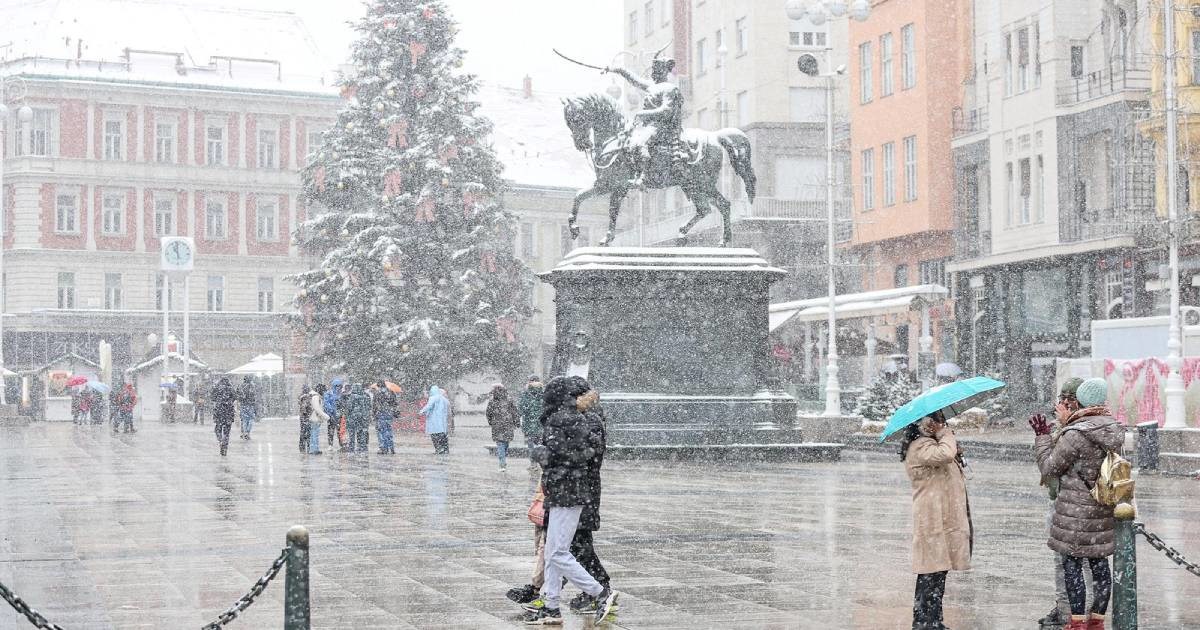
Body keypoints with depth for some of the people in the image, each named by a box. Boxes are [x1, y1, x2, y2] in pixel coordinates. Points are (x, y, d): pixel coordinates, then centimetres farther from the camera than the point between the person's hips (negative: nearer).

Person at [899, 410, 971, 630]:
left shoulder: (930, 444, 21)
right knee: (932, 574, -9)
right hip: (933, 519, -10)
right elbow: (944, 455, -31)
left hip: (944, 518, 10)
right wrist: (945, 434, -13)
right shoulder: (920, 446, -13)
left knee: (938, 572, 12)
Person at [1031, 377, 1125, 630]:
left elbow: (1049, 467, -11)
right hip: (1104, 511, 7)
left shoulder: (1075, 435, -20)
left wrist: (1042, 436, 2)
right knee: (1100, 562, 12)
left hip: (1077, 512, -7)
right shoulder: (1115, 430, 3)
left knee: (1072, 564, 2)